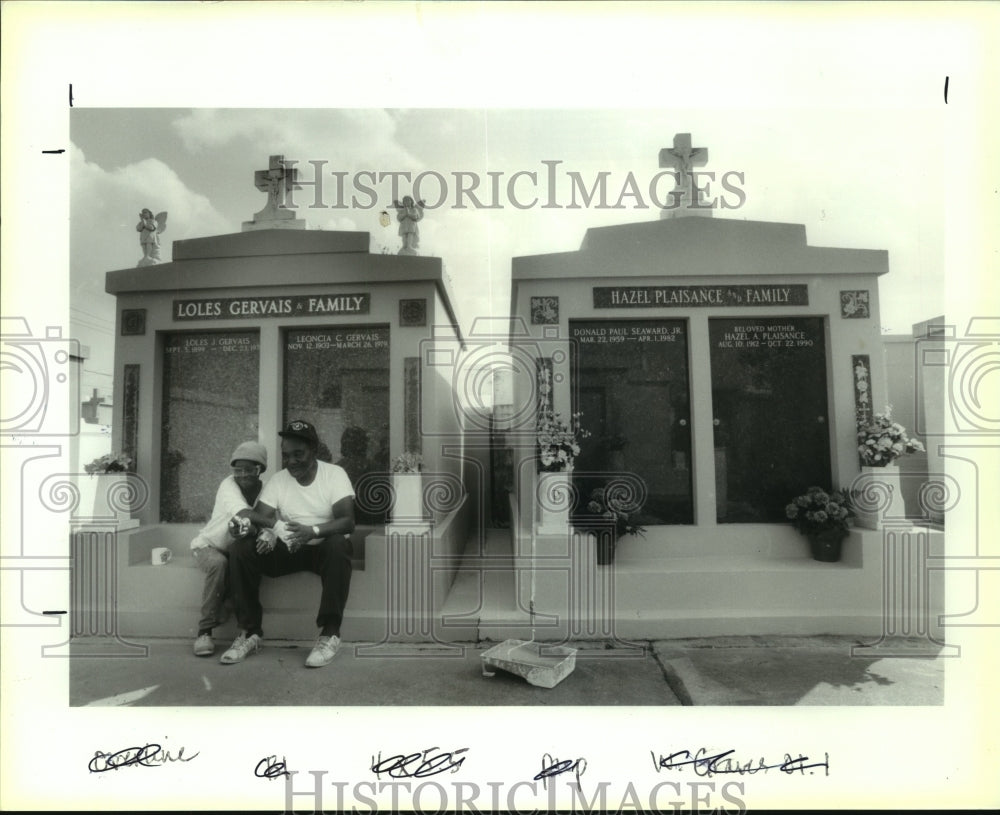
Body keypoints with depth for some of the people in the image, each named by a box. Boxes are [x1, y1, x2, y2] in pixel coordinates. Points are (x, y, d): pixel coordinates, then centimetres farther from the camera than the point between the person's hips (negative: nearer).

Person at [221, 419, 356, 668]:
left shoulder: (335, 474, -8)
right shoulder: (277, 480, 4)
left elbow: (348, 521, -19)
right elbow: (260, 517, -5)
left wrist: (313, 531, -38)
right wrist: (268, 533, -30)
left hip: (323, 548, -3)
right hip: (287, 549, 4)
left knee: (338, 544, -37)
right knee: (241, 549, -21)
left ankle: (329, 633, -30)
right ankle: (250, 632, -13)